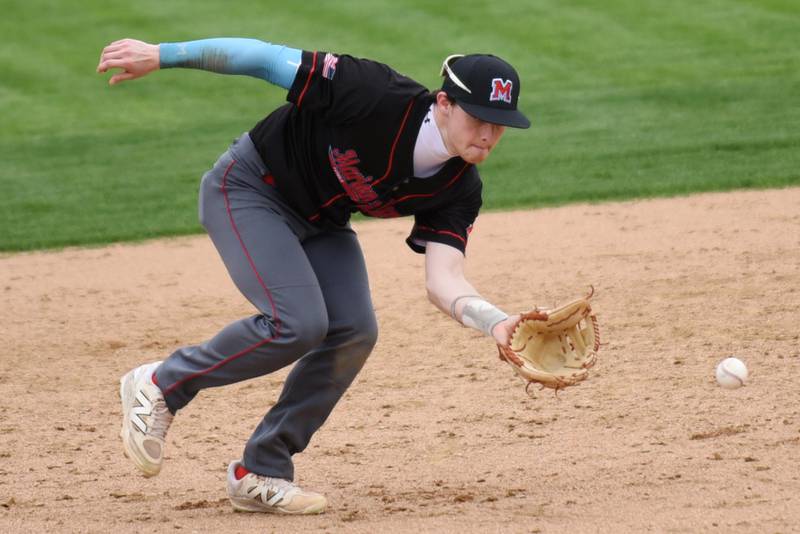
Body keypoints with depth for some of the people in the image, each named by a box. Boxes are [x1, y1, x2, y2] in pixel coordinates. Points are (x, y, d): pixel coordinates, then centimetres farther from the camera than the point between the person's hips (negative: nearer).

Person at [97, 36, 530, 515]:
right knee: (298, 322, -23)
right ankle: (159, 387, -2)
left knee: (354, 332, -11)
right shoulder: (378, 97, -33)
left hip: (320, 224, 7)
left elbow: (443, 279, -23)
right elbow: (269, 59, -26)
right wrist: (161, 55, -26)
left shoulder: (458, 191, -15)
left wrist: (494, 321, -45)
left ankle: (260, 475, 2)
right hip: (248, 188, -7)